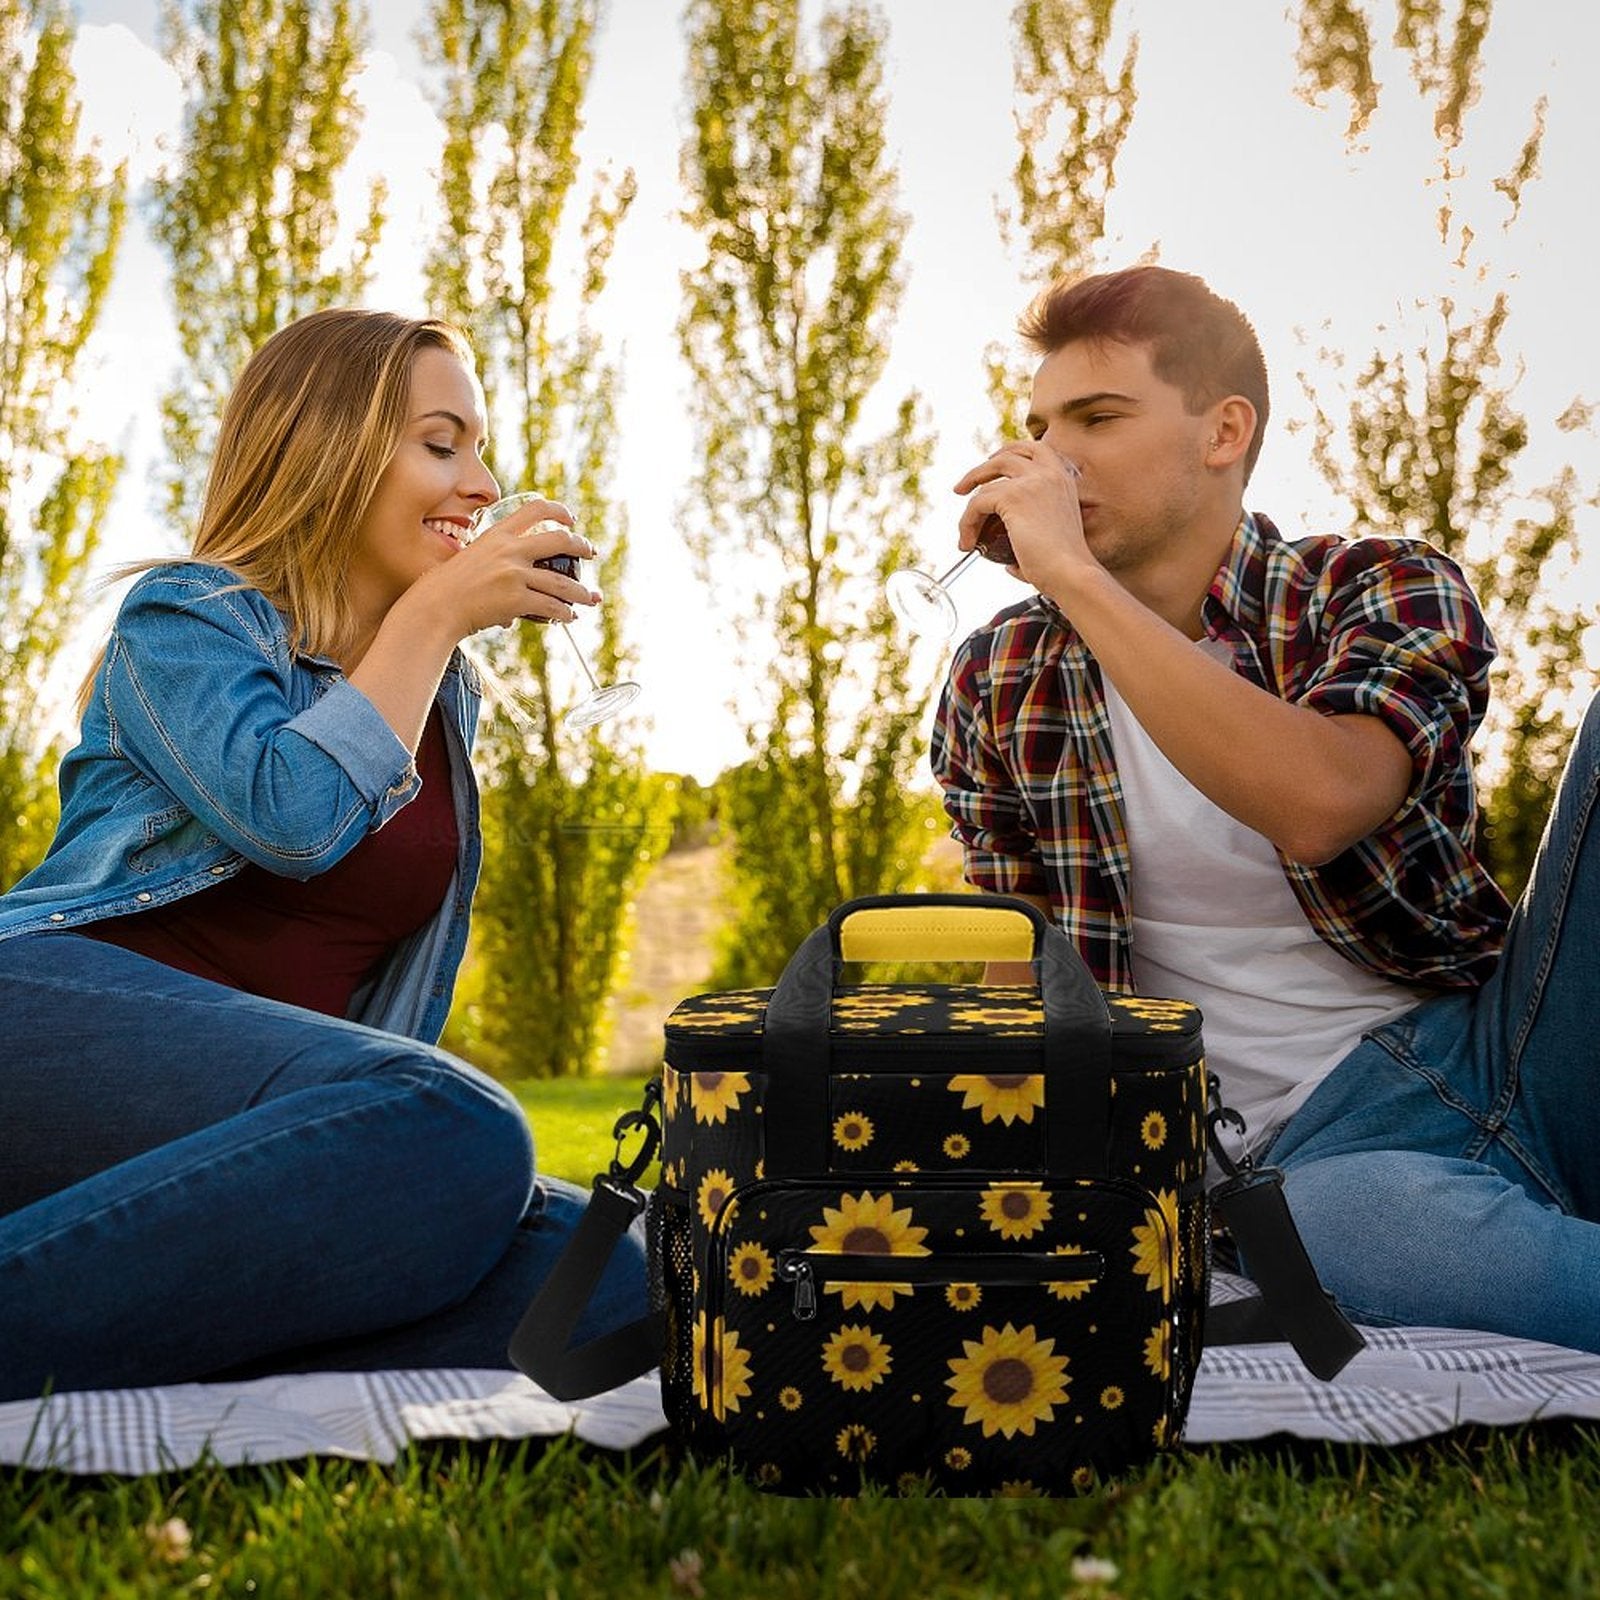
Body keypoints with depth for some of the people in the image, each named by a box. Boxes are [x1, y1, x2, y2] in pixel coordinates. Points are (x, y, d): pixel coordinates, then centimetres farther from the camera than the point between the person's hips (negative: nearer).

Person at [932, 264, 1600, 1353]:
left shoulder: (1388, 593, 1)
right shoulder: (999, 685, 9)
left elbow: (1318, 805, -23)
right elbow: (1022, 985, 12)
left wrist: (1074, 576, -20)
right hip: (1315, 1146, -1)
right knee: (1346, 1221, -40)